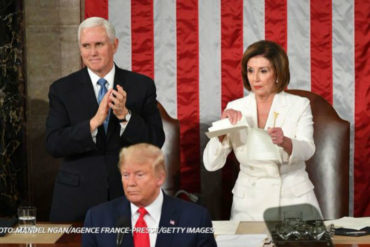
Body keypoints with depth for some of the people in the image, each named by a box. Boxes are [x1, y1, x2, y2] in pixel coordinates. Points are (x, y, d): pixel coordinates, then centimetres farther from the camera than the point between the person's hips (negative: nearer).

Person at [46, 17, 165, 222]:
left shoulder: (142, 86, 2)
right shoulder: (62, 89, 1)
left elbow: (156, 141, -3)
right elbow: (53, 145, -9)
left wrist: (125, 115, -19)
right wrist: (94, 122, -22)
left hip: (128, 194, 1)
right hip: (77, 197, 0)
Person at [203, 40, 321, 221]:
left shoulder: (299, 106, 2)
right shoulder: (236, 109, 5)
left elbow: (307, 150, -15)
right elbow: (211, 164, -1)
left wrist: (285, 142, -35)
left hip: (294, 200, -1)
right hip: (249, 204, 1)